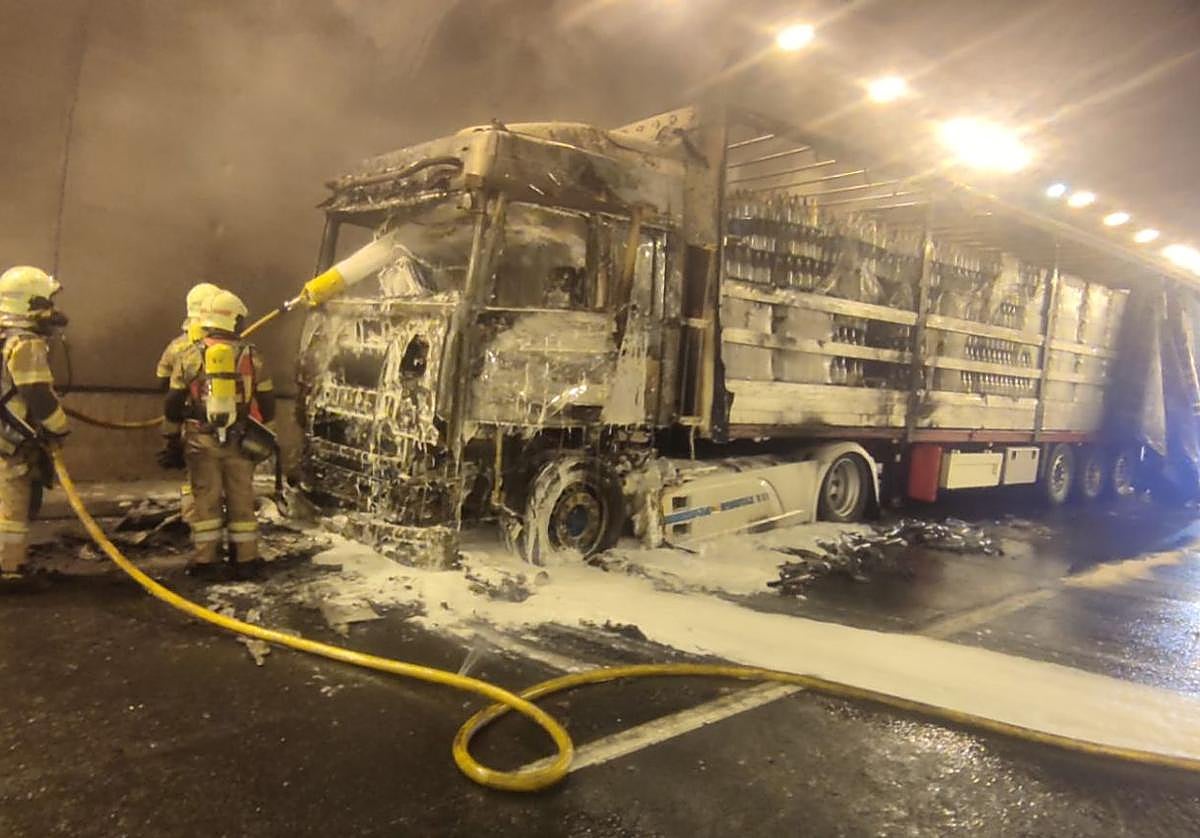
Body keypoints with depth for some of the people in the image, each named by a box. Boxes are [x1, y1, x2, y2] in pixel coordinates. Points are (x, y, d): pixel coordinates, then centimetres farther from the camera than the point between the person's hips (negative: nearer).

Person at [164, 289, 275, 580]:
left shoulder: (189, 355, 0)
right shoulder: (251, 356, -1)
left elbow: (173, 404, 4)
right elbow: (267, 403, 5)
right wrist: (265, 435, 20)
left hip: (201, 440, 0)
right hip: (240, 440, 0)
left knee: (205, 498, 8)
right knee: (241, 499, 9)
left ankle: (206, 560, 10)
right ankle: (246, 559, 14)